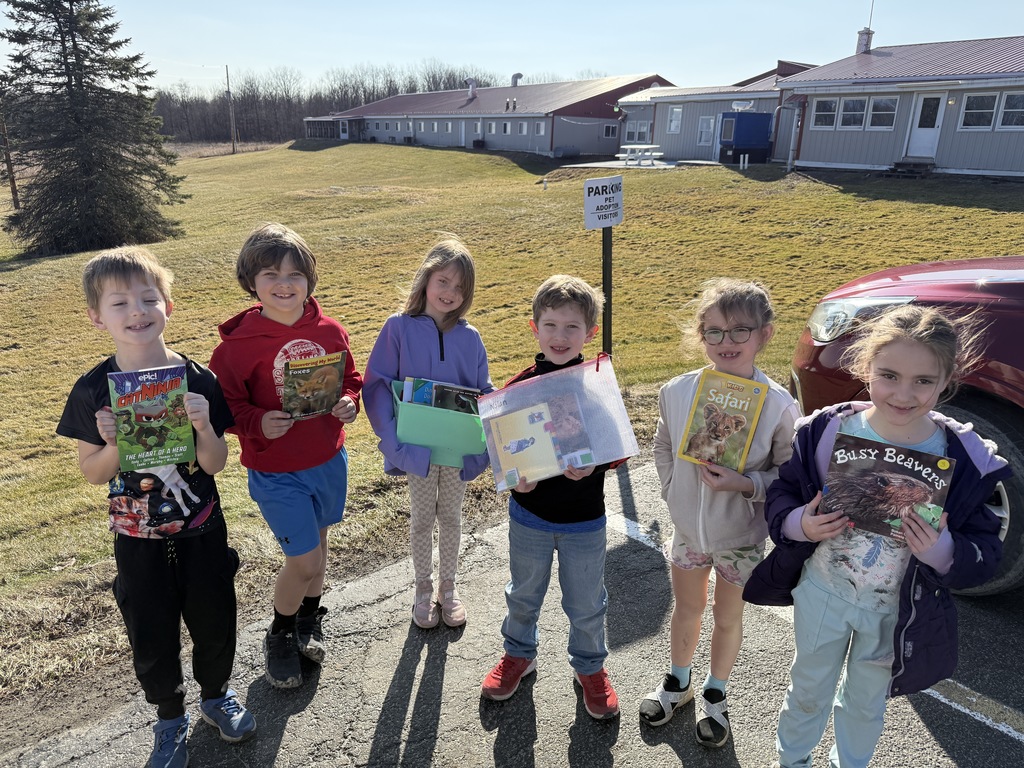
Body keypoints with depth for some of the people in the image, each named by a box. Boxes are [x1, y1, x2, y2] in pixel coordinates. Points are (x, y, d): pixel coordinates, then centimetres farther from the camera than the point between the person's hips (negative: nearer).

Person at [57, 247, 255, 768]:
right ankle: (170, 718, 42)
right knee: (152, 637, 15)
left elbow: (215, 464, -10)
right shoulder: (93, 390, -11)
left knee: (215, 623, 15)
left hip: (201, 533, 0)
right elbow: (92, 472, -4)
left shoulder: (197, 379, -12)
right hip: (138, 542, 0)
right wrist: (113, 445, -24)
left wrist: (204, 427, -29)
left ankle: (216, 694, 45)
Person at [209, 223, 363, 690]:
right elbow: (225, 404, -9)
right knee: (304, 561, -2)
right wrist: (257, 423, -27)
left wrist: (348, 403, -13)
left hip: (330, 460, 4)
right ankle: (279, 637, 29)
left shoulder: (329, 332, -4)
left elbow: (350, 379, 8)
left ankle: (309, 621, 48)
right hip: (275, 472, -4)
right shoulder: (237, 343, -15)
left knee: (317, 544, 21)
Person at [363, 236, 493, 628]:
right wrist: (391, 435, -21)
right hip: (418, 446, -2)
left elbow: (484, 391, 3)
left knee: (451, 516, 18)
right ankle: (423, 590, 36)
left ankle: (448, 588, 38)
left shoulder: (470, 337, -3)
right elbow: (378, 383, -11)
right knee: (422, 518, 16)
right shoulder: (399, 328, -10)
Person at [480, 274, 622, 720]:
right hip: (529, 515, 1)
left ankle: (590, 666, 44)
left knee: (586, 603, 17)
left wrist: (593, 466, -26)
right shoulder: (520, 386, -10)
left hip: (584, 520, -1)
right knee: (524, 593, 23)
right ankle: (519, 653, 49)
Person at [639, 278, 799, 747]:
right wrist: (673, 491, -3)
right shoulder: (677, 391, -14)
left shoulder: (777, 404, -22)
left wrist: (744, 484, -27)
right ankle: (678, 681, 50)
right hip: (688, 526, 2)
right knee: (687, 607, 23)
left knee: (727, 616, 19)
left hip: (742, 535, -2)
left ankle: (715, 694, 46)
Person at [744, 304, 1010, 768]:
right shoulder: (826, 431, -19)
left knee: (866, 701, 26)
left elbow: (985, 551, -11)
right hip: (822, 595, 0)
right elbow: (782, 493, -7)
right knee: (809, 689, 24)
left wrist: (945, 553, -32)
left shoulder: (966, 459, -19)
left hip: (896, 613, 0)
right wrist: (798, 523, -27)